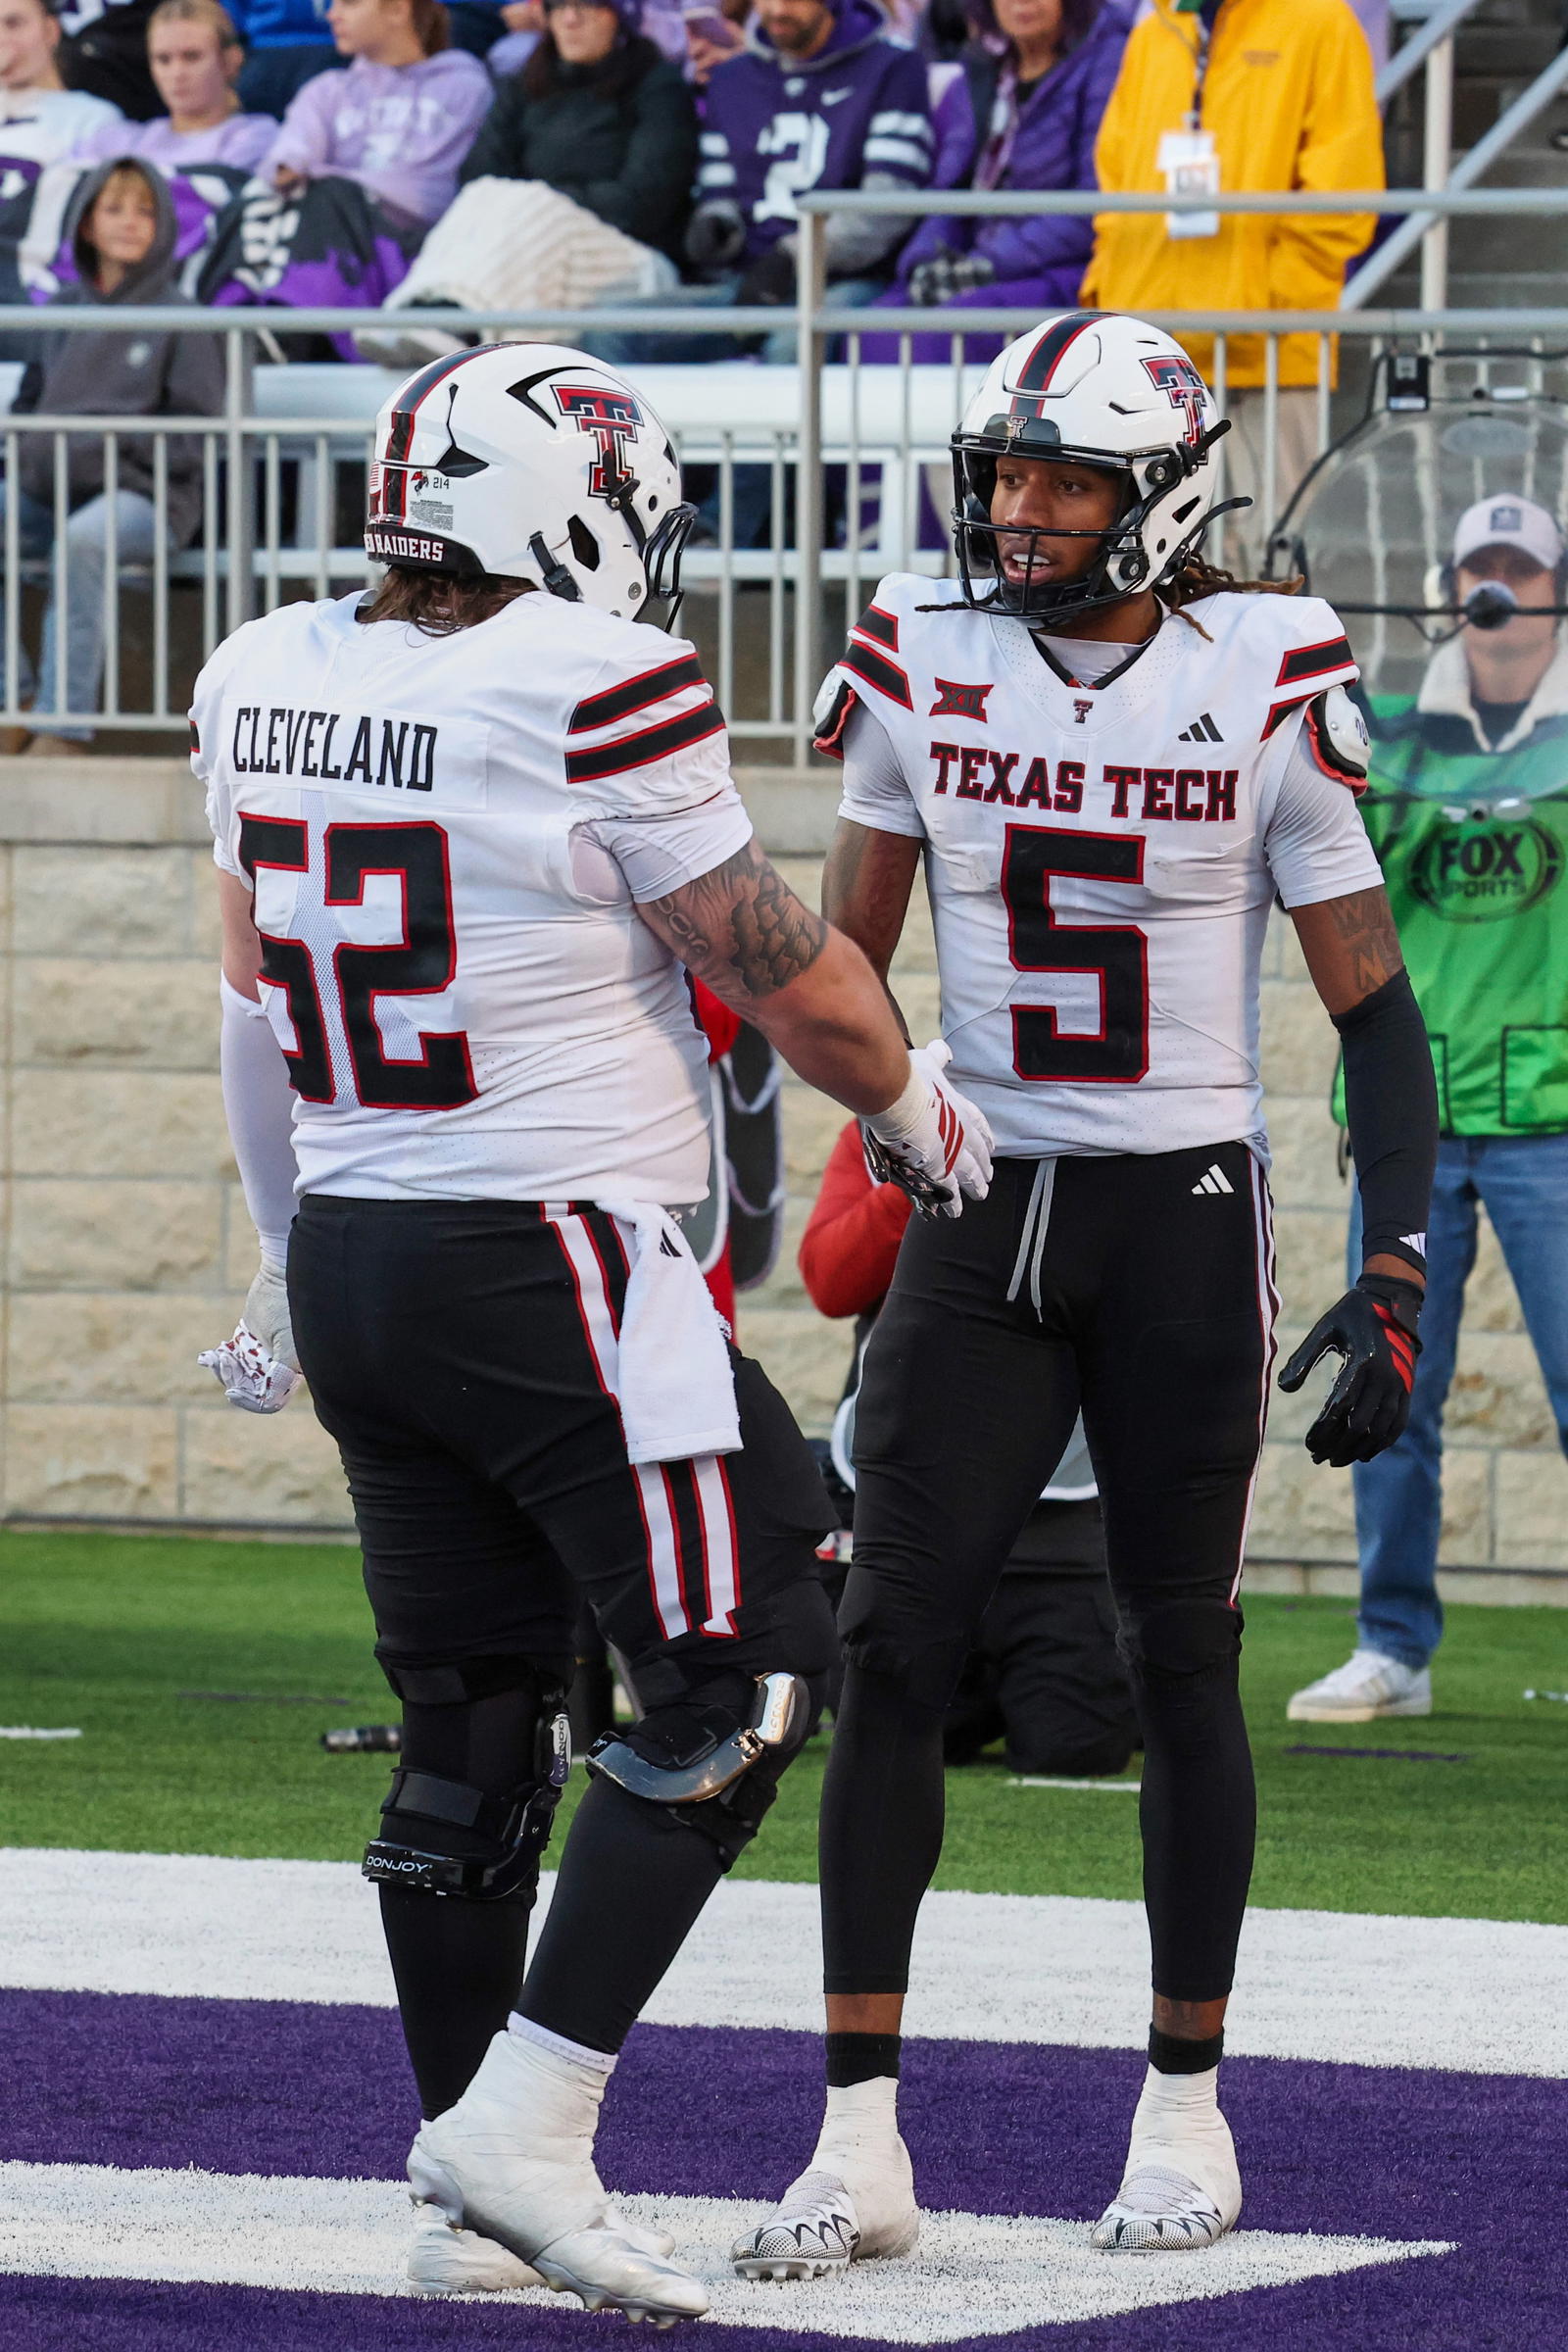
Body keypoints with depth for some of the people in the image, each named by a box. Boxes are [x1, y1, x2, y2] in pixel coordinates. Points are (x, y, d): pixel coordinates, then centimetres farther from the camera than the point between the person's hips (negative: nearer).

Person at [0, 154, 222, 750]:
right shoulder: (63, 311, 15)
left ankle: (64, 727, -36)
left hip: (146, 493, -5)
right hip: (51, 488, 5)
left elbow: (195, 438, -3)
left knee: (82, 539, -38)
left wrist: (104, 452, -14)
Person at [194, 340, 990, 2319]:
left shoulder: (266, 685, 6)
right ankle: (526, 2125, -9)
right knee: (736, 1677, -1)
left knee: (469, 1729, 14)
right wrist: (912, 1104, 13)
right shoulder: (595, 694, -15)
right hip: (552, 1264, -8)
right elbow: (777, 966, -6)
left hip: (350, 1255, 8)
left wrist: (292, 1255, 29)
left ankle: (464, 2196, 17)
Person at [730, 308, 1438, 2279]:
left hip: (1183, 1218, -2)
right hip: (979, 1215, 2)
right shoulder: (924, 671, -1)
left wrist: (1392, 1281, -12)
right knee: (891, 1643, -7)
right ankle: (858, 2142, -5)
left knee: (1177, 1659, 6)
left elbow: (1375, 1012, -4)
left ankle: (1187, 2107, 21)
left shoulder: (1262, 694, -8)